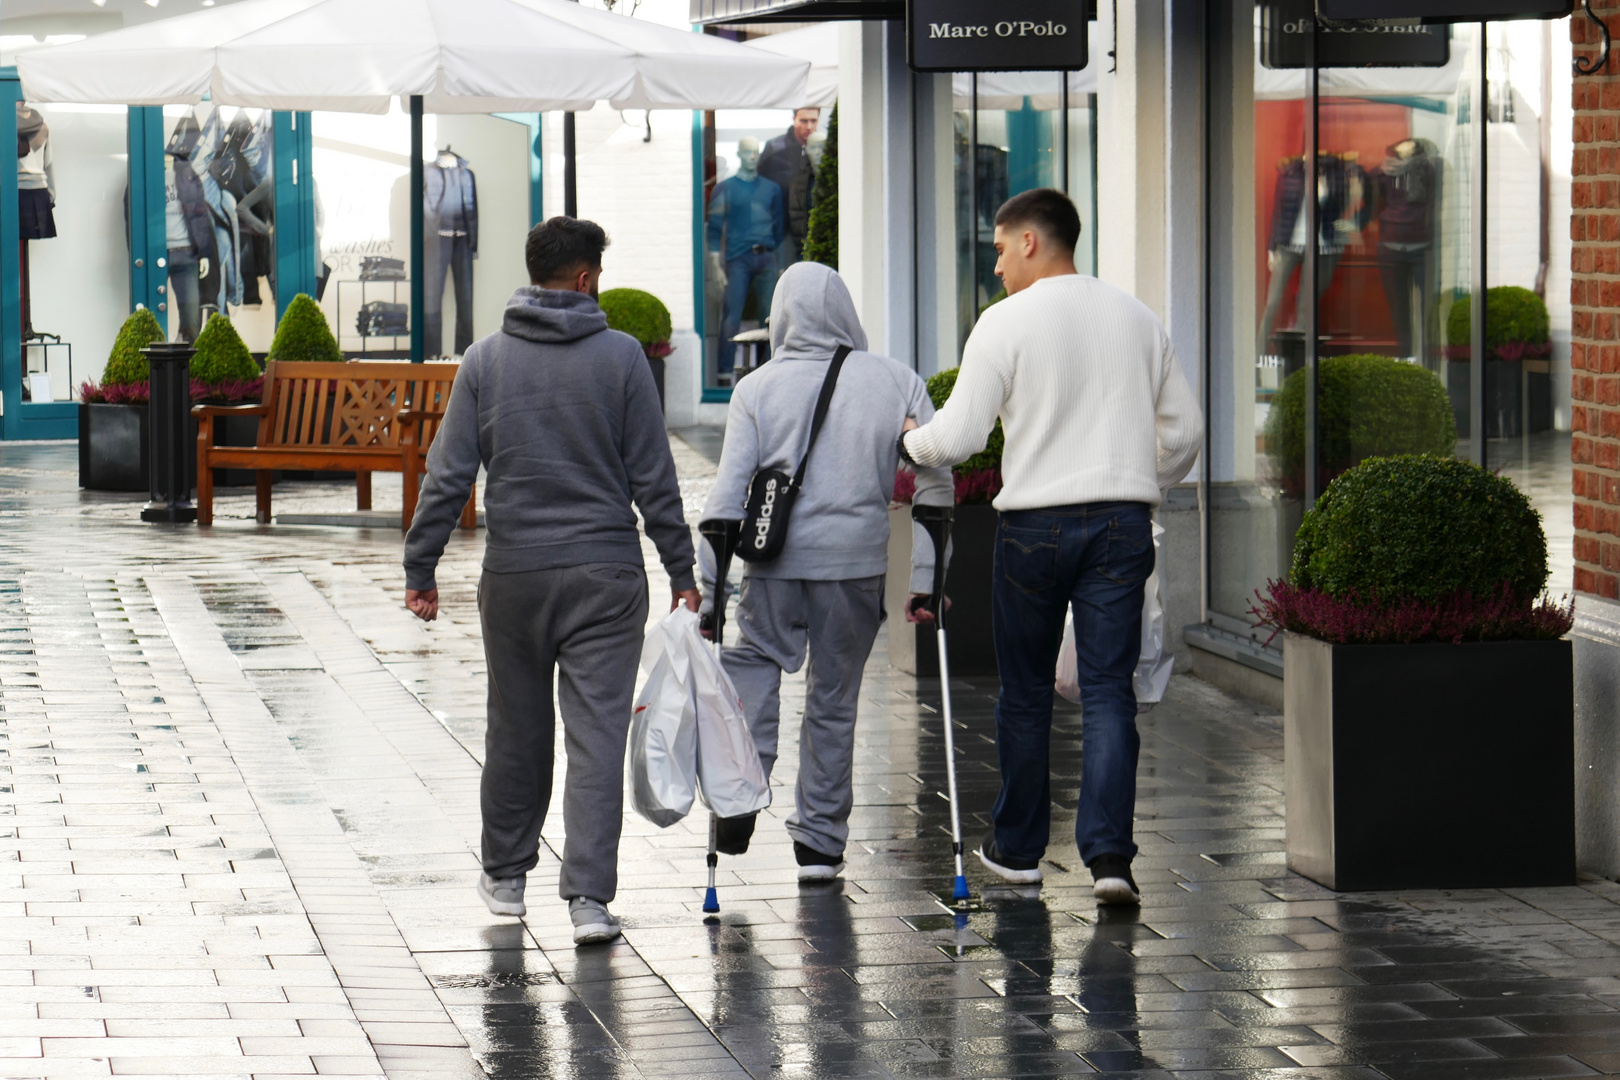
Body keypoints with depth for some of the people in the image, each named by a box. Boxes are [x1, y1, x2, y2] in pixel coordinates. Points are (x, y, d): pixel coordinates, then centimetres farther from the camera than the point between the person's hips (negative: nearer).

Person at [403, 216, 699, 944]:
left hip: (513, 573, 2)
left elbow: (447, 476, 0)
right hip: (605, 574, -2)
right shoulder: (621, 357, -3)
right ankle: (588, 897, -11)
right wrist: (682, 572, 4)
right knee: (597, 732, -3)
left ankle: (506, 874, 29)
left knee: (516, 728, 16)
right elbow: (653, 478, -3)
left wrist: (419, 568, 6)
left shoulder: (485, 360, 2)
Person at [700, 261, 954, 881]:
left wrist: (709, 585, -2)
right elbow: (935, 485, -1)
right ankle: (820, 841, 17)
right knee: (835, 697, 13)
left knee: (752, 659, 22)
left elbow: (727, 494, -5)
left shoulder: (757, 389, -2)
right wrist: (924, 580, 2)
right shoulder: (896, 382, 1)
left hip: (775, 563, -1)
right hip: (858, 564, 1)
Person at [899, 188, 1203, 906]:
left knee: (1025, 692, 11)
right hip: (1122, 523, 3)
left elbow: (959, 436, -8)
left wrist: (907, 443, 12)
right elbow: (1183, 431, 13)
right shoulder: (1136, 318, 10)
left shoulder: (1006, 322, -5)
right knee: (1108, 691, 0)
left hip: (1035, 524, -3)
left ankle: (1017, 847, 22)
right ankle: (1109, 853, -13)